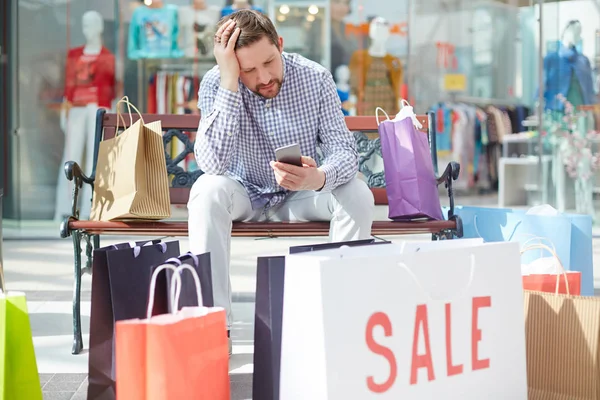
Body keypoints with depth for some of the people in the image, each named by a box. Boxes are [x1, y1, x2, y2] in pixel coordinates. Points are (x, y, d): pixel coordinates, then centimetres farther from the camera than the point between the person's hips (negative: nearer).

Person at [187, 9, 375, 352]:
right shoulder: (216, 84, -21)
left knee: (357, 194, -27)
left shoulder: (315, 78, -17)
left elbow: (344, 149, -20)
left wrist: (319, 179, -46)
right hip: (244, 194, -1)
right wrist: (230, 81, -40)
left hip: (300, 196, 1)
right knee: (207, 191, -32)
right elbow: (212, 164, -34)